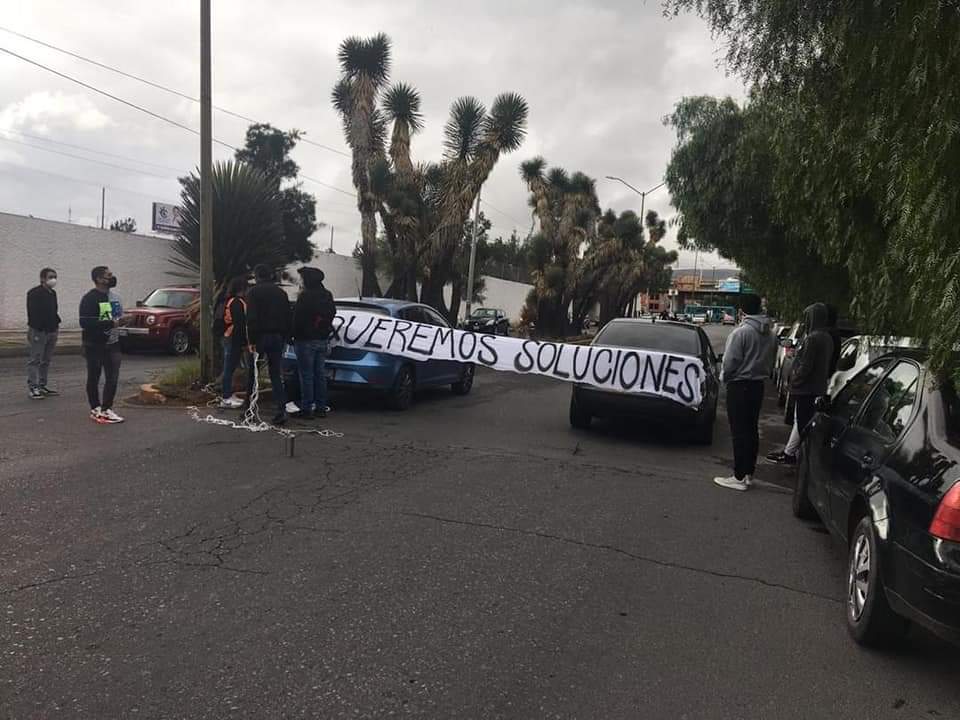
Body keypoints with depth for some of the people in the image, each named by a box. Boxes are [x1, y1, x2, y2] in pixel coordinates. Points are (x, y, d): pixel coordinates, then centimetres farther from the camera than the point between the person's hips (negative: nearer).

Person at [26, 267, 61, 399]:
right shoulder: (34, 293, -10)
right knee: (35, 360, -6)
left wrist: (57, 324, 15)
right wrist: (31, 328, -18)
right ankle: (33, 387, -5)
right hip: (38, 331, -8)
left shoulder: (53, 293, 15)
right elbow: (32, 313, -15)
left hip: (51, 331, 8)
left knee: (46, 361, 12)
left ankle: (42, 386, 19)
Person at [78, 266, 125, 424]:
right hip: (95, 346, -6)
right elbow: (85, 323, -24)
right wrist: (110, 323, -24)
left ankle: (107, 409, 13)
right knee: (94, 378, 7)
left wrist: (122, 321, 4)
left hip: (112, 344, 6)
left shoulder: (114, 296, 10)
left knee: (113, 378, 3)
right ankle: (95, 409, 18)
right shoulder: (89, 299, -14)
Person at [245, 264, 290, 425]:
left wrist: (251, 340, -12)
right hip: (277, 338, 4)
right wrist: (284, 338, 14)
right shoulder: (281, 293, 11)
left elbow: (251, 318, -13)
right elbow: (287, 318, 11)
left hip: (260, 336, -4)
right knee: (276, 375, 5)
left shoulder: (253, 292, -4)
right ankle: (281, 410, -6)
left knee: (252, 374, 9)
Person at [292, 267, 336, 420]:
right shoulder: (327, 295, 10)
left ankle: (307, 408, 0)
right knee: (320, 374, 11)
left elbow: (298, 317, -16)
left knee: (306, 374, -3)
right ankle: (321, 407, 16)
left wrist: (293, 335, -5)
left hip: (306, 340, -7)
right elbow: (332, 314, 17)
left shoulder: (305, 296, -15)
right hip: (322, 340, 7)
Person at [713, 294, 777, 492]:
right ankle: (749, 474, 20)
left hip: (739, 386, -7)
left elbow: (730, 362, -17)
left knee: (740, 431, -5)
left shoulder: (741, 332, -17)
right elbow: (770, 360, 10)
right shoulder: (770, 334, 6)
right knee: (752, 429, 13)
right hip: (758, 385, 7)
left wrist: (726, 379, 0)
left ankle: (740, 477, -3)